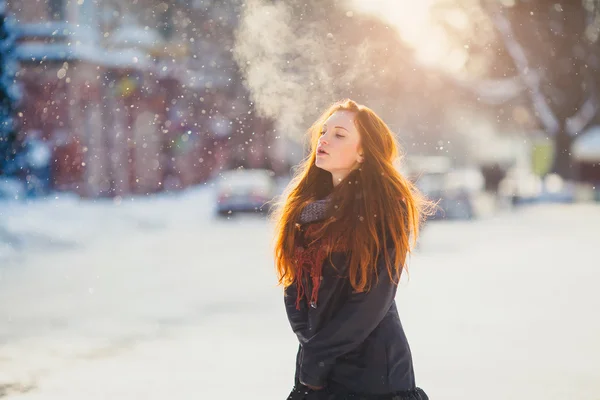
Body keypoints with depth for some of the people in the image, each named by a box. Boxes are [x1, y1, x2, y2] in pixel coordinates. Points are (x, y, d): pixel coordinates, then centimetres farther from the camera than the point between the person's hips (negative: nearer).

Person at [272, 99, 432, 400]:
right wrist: (308, 338, -9)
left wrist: (318, 352, -12)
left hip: (373, 368, -5)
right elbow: (293, 281, 7)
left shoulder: (386, 207, -10)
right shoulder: (306, 204, 7)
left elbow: (374, 296, -14)